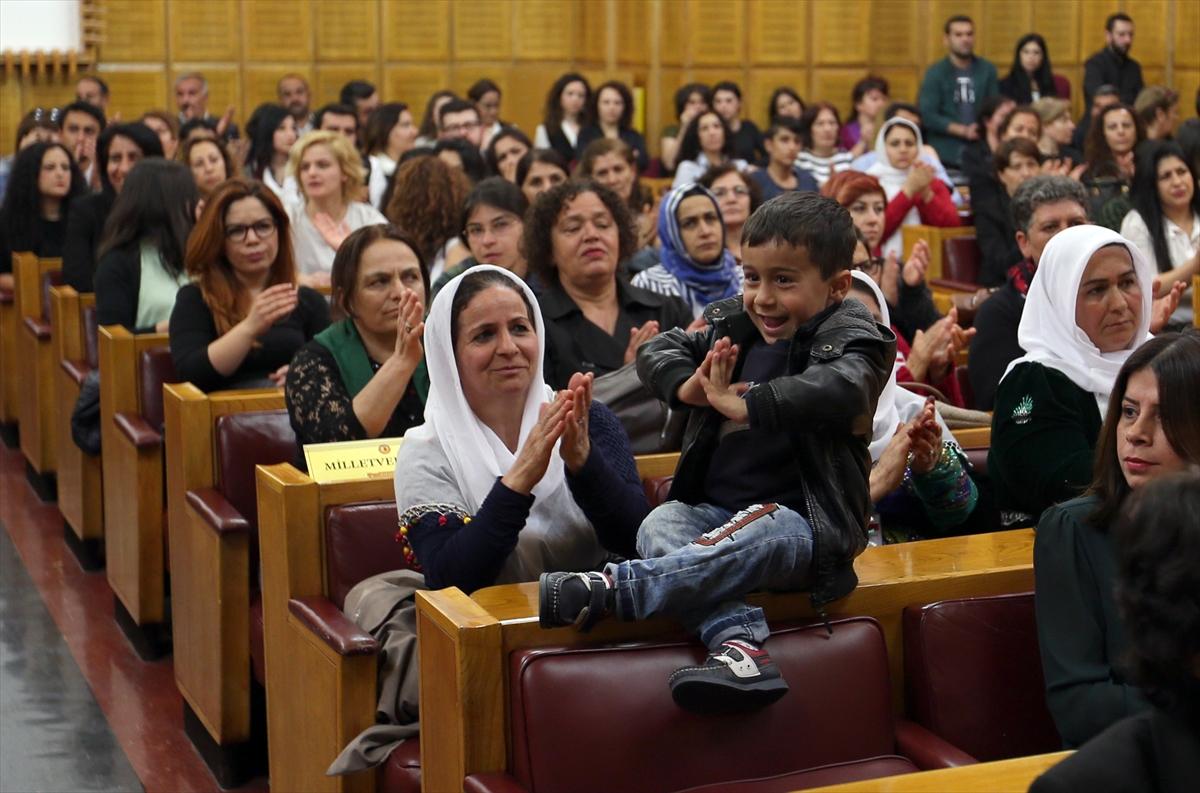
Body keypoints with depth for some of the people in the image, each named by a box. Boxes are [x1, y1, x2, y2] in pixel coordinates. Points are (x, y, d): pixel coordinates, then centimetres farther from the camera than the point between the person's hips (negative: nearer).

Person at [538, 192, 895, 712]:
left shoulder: (849, 339, -6)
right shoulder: (733, 327, 13)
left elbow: (840, 388, -28)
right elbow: (657, 351, 16)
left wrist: (744, 404, -31)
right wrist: (686, 386, -7)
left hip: (803, 521, -6)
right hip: (713, 508, 6)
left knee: (756, 536, -38)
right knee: (660, 525, -25)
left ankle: (605, 590, -46)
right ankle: (737, 642, -45)